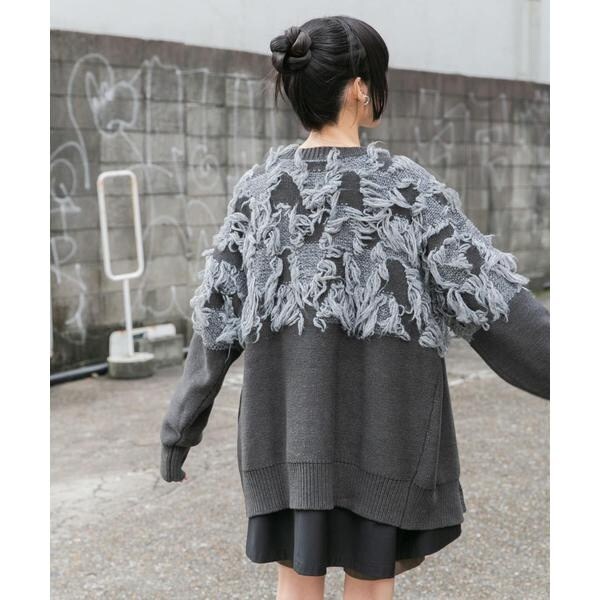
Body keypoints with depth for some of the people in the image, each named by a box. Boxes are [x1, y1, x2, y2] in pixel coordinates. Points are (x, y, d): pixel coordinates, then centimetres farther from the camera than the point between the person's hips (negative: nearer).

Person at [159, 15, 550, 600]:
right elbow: (490, 298, -14)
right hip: (382, 422, -3)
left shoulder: (258, 187, -3)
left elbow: (218, 315, -1)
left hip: (289, 420, 3)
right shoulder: (407, 188, -13)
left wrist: (180, 430, 7)